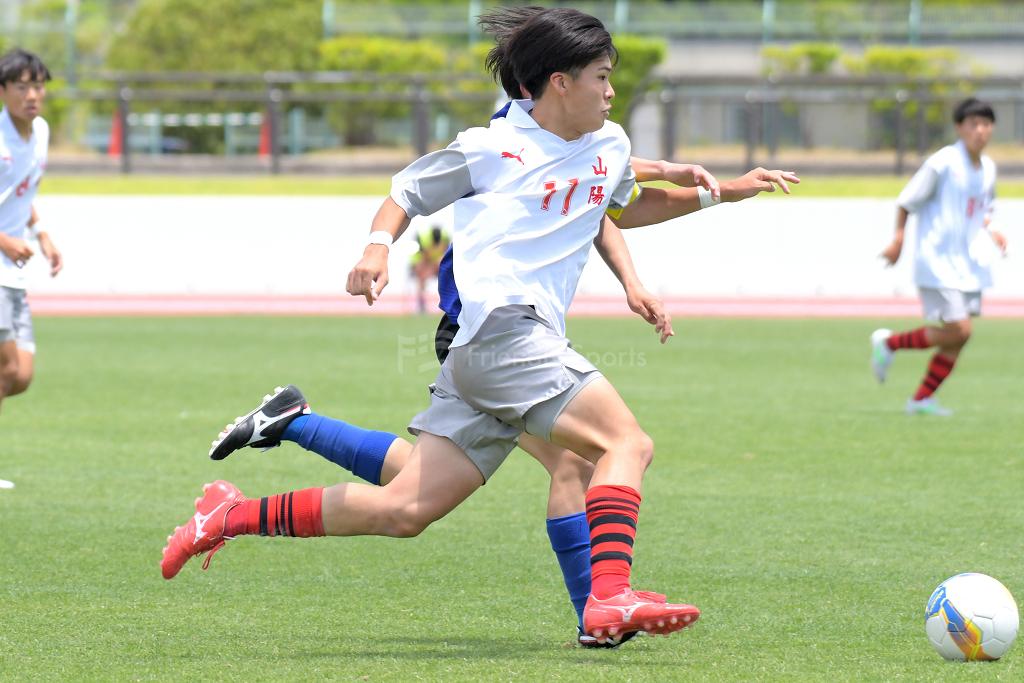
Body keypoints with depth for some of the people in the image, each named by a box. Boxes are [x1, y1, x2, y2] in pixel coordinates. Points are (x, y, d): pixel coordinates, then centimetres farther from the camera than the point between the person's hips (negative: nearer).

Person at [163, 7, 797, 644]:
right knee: (628, 443, -18)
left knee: (404, 510, 0)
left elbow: (626, 208, 42)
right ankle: (611, 597, -29)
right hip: (500, 326, -7)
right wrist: (378, 248, -7)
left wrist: (723, 191, 36)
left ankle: (235, 514, 6)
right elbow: (405, 194, 12)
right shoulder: (490, 149, 2)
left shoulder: (610, 145, 21)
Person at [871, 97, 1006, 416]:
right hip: (938, 259, -7)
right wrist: (898, 239, -11)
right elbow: (907, 201, -7)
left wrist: (990, 232, 5)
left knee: (958, 337, 4)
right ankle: (889, 343, 5)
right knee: (958, 330, -15)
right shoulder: (943, 163, -13)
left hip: (968, 264, 8)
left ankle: (922, 399, 15)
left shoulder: (988, 168, 9)